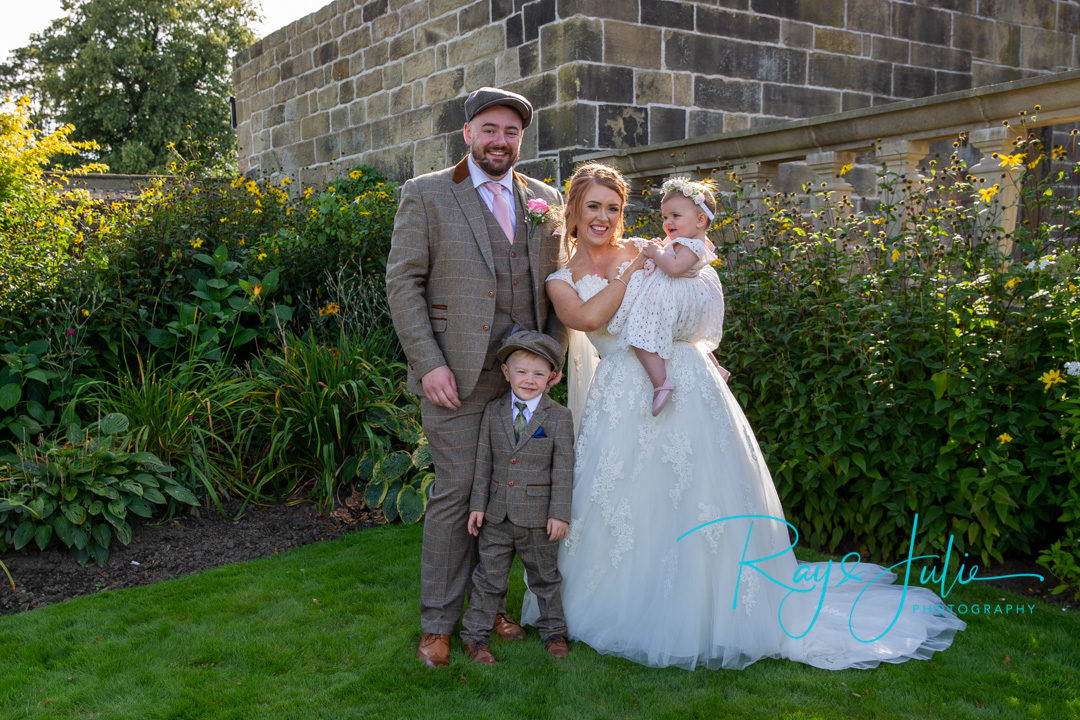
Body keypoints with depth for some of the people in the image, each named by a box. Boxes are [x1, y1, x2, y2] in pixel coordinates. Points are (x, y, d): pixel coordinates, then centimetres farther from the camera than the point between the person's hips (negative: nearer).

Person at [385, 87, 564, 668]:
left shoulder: (547, 201, 14)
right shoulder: (425, 194, 3)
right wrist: (428, 363, -11)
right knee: (456, 492, -1)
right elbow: (403, 282, -3)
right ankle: (437, 622, 13)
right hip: (457, 374, -3)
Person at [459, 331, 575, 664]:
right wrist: (478, 504, 1)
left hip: (538, 516, -2)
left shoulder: (559, 417, -6)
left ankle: (553, 631, 32)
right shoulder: (493, 411, 1)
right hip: (498, 514, 2)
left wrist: (560, 513, -10)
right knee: (490, 575, 10)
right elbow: (483, 461, 4)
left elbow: (563, 469, -7)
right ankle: (475, 635, 22)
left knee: (544, 576, 14)